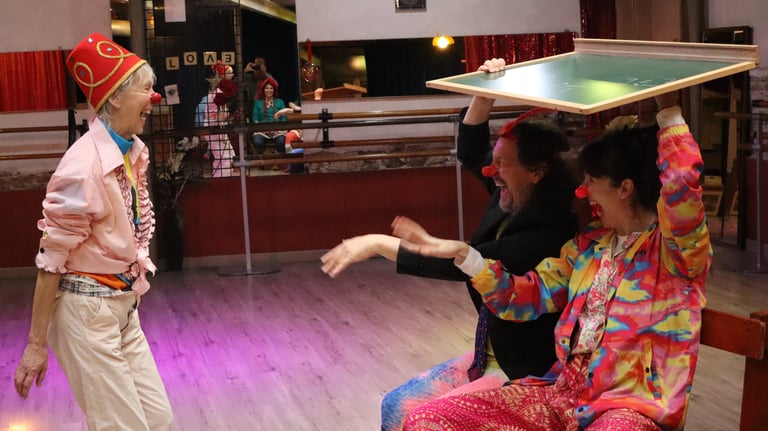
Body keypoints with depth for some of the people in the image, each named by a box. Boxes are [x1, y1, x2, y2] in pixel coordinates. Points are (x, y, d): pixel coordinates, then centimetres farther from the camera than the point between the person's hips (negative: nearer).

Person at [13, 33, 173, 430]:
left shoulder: (134, 151, 4)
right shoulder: (85, 165, -21)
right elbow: (52, 257, -18)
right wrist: (37, 344, -14)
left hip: (124, 306, 8)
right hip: (87, 309, -8)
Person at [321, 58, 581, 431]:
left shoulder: (547, 233, -27)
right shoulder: (512, 201, 1)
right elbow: (470, 152, 13)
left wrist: (378, 243, -27)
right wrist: (484, 93, -3)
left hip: (529, 374, -10)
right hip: (491, 356, 10)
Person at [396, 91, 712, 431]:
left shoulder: (676, 248, -5)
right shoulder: (589, 242, 17)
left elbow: (682, 182, -26)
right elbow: (524, 298, 18)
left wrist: (667, 109, -14)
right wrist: (462, 254, 7)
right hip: (562, 394, 7)